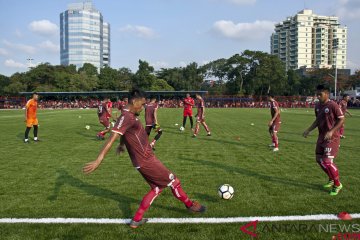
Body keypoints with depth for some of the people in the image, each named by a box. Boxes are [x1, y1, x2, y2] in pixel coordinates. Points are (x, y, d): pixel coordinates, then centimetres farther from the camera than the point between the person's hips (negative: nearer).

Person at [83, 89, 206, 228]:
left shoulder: (131, 116, 9)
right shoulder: (126, 117, -21)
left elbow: (125, 133, 28)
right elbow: (112, 138, -29)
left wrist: (122, 145, 45)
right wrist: (98, 160, -33)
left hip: (145, 159, 10)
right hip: (146, 161, -10)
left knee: (157, 188, 16)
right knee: (173, 181, 7)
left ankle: (136, 220, 18)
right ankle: (190, 205, 30)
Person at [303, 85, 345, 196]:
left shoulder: (333, 105, -17)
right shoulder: (318, 106, 6)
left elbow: (341, 120, -14)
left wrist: (331, 131, -23)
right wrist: (308, 130, 7)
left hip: (332, 137, -8)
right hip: (321, 136, 8)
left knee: (327, 161, -12)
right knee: (319, 159, 12)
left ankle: (337, 185, 9)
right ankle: (332, 179, 33)